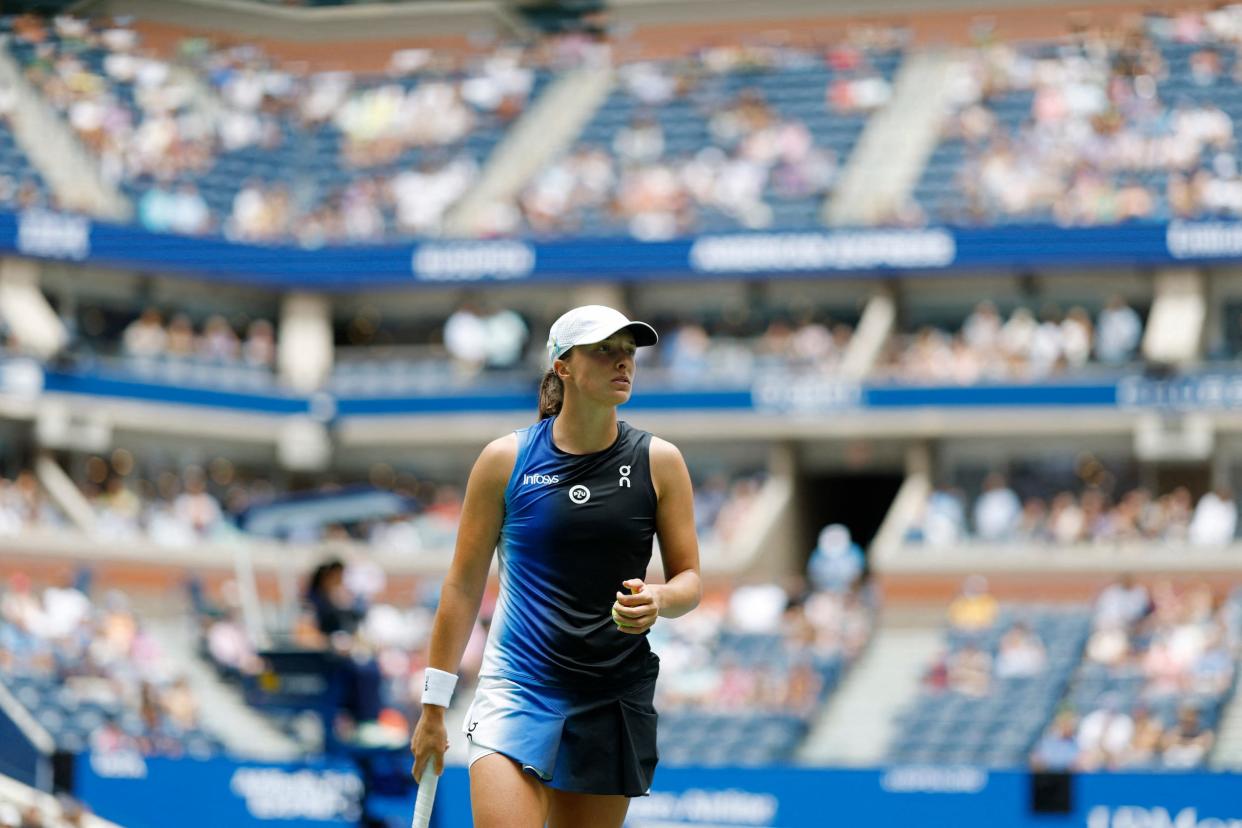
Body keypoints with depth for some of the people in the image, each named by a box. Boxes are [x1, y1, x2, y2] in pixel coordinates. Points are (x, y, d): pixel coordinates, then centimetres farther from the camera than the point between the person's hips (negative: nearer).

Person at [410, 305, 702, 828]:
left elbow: (689, 578, 7)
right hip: (516, 687, -2)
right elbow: (463, 585, 5)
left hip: (615, 699, 2)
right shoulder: (505, 460, 0)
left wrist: (658, 600, -18)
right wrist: (434, 706, 5)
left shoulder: (658, 462, 3)